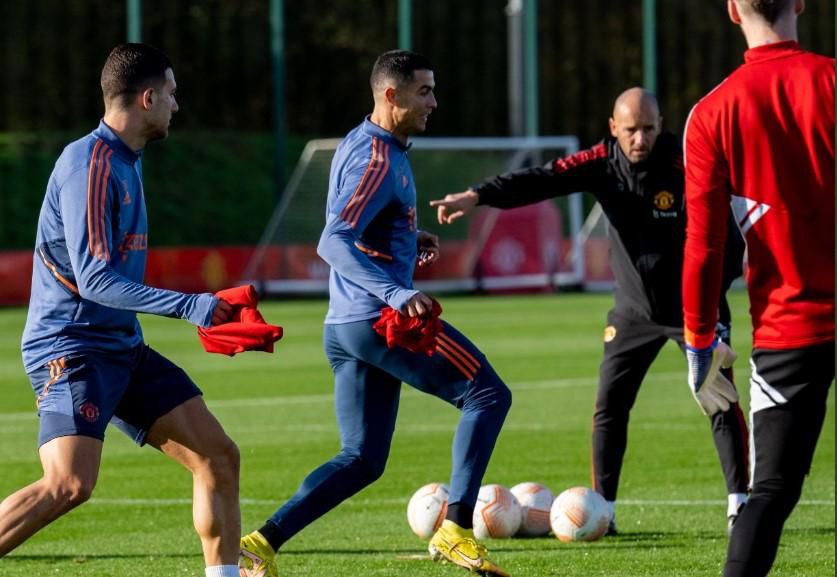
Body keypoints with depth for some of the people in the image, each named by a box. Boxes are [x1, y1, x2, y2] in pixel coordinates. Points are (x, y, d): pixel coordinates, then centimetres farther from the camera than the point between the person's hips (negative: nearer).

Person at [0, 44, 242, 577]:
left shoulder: (126, 160, 15)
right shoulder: (89, 163, -16)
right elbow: (94, 278, -22)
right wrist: (190, 307, -26)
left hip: (121, 347, 10)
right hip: (70, 347, -10)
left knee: (219, 457, 4)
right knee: (70, 484, -25)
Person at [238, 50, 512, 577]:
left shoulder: (362, 145, 17)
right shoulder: (378, 160, -14)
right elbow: (334, 243, -26)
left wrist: (411, 243, 16)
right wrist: (398, 295, -35)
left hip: (344, 327, 10)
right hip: (380, 319, -10)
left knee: (361, 459, 11)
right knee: (488, 395, -5)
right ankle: (456, 530, -12)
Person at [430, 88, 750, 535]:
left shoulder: (684, 166, -20)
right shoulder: (602, 162, -12)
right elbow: (541, 180, -24)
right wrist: (478, 195, -37)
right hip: (633, 310, 3)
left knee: (720, 401, -6)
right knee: (609, 406, 1)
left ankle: (739, 505, 1)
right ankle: (602, 509, 9)